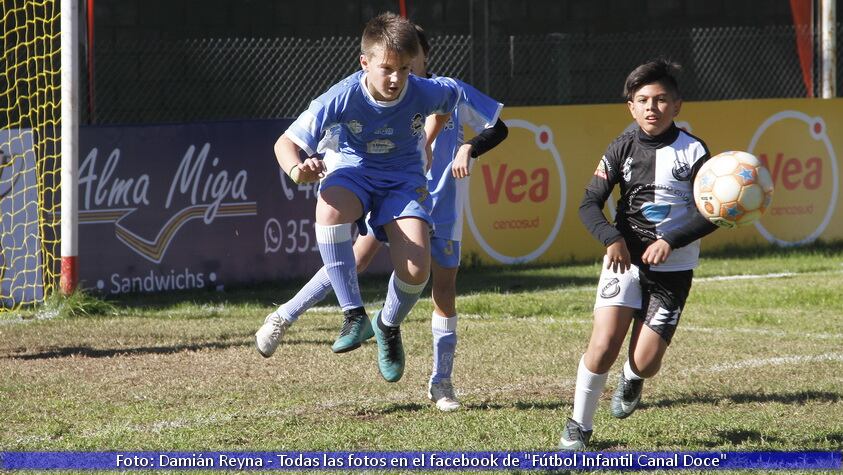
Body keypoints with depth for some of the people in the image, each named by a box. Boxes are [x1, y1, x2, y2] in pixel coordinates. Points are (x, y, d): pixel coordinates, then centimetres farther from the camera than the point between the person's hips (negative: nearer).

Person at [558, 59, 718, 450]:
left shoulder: (692, 151, -5)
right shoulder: (623, 149, 1)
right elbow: (590, 204, 0)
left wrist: (671, 242, -19)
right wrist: (612, 239, -17)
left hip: (673, 268, -1)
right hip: (626, 259, 1)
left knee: (645, 362, -6)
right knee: (604, 344, -17)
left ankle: (631, 380, 34)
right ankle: (578, 426, 0)